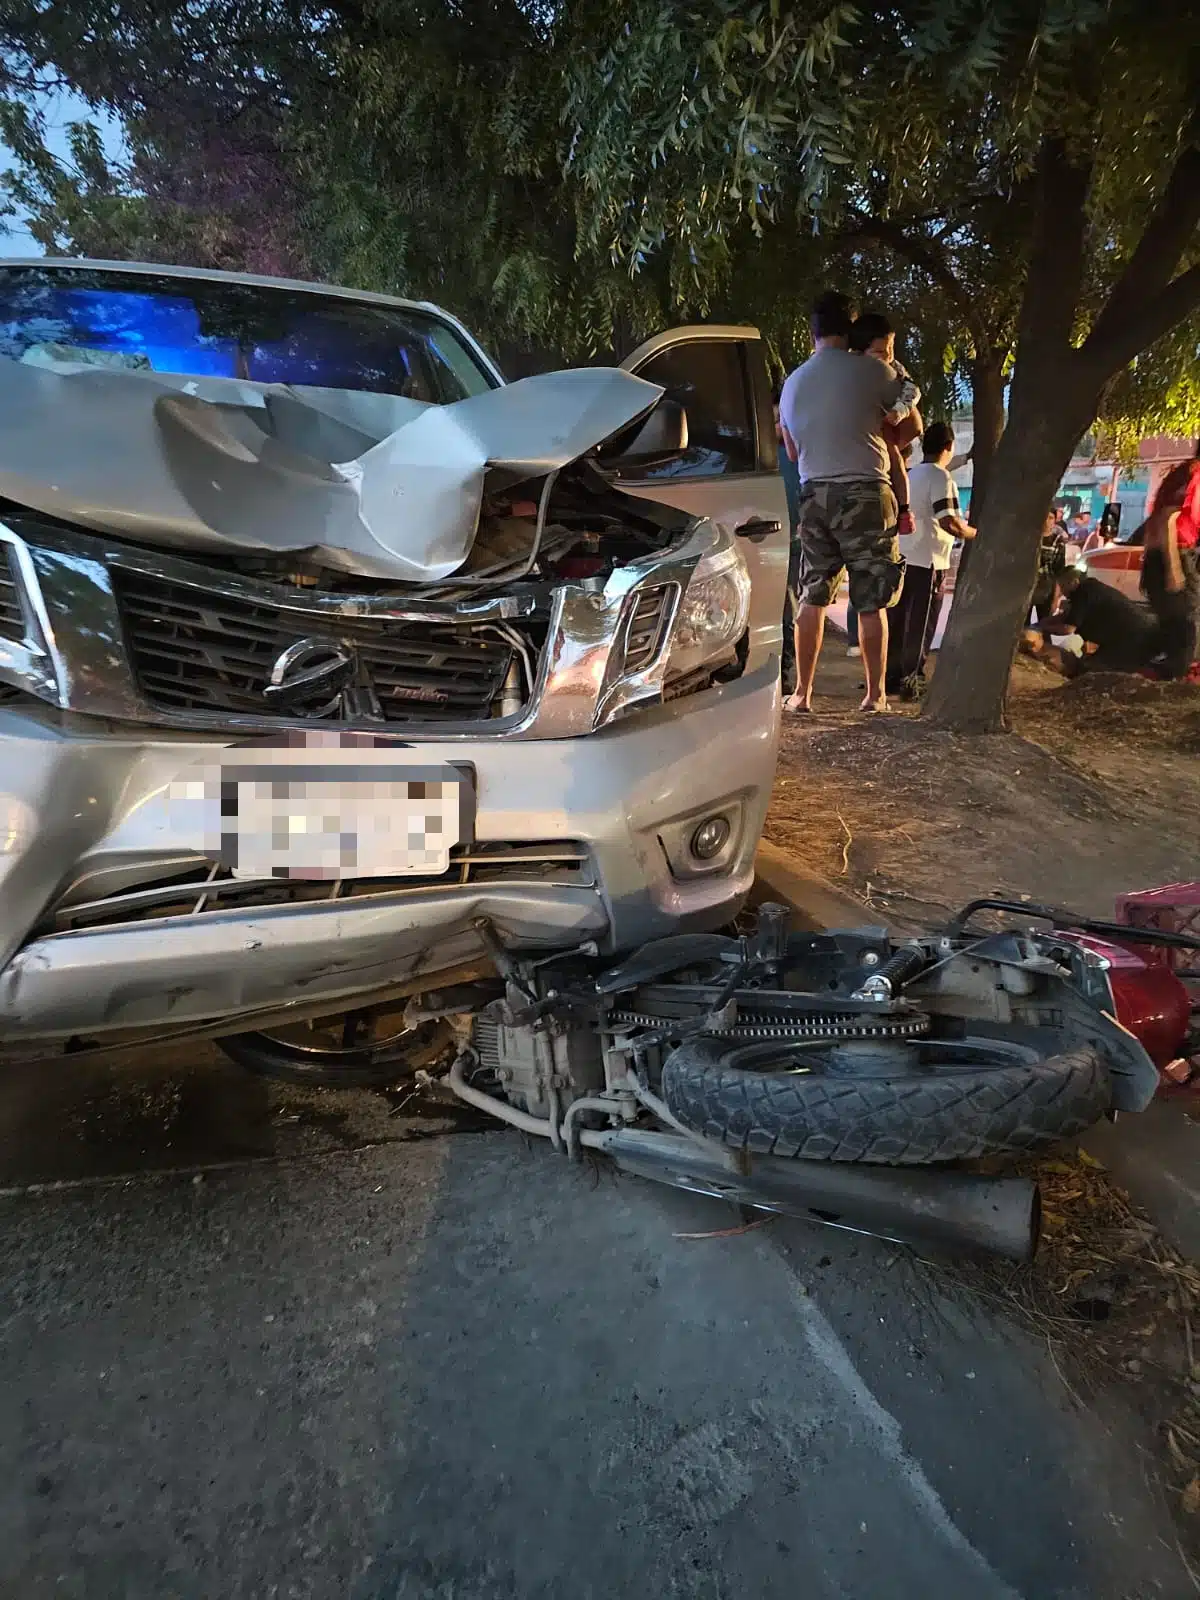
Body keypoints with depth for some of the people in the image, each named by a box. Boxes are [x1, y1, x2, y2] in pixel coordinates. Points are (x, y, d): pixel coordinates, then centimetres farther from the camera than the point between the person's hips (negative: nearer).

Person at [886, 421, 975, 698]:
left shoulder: (910, 475, 14)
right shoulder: (941, 476, -11)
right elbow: (947, 522, -20)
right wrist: (975, 534, -6)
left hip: (903, 557, 7)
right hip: (927, 560, -7)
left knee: (899, 619, 12)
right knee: (919, 624, 1)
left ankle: (892, 675, 16)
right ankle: (907, 680, 4)